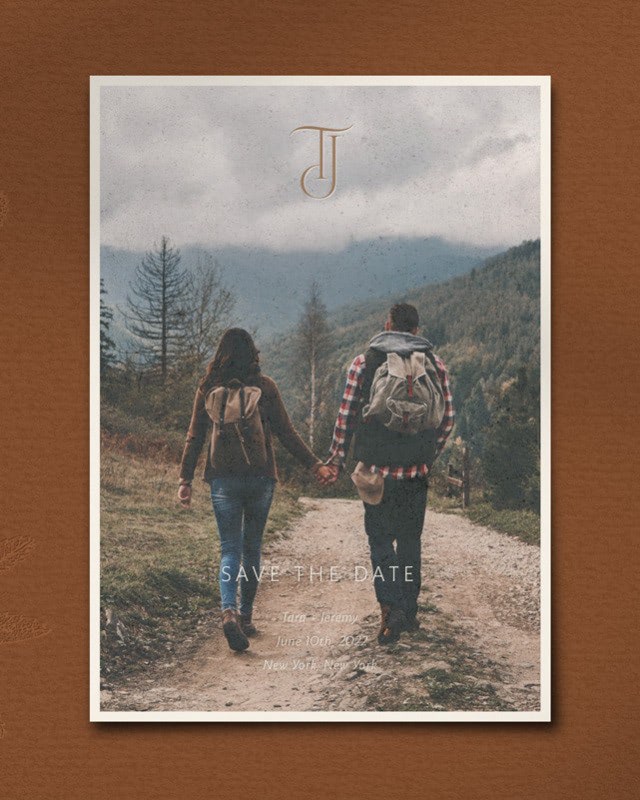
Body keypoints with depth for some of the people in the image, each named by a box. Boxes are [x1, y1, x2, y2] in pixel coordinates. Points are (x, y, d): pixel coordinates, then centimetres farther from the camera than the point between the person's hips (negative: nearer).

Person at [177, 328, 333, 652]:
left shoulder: (208, 388, 3)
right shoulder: (264, 386, -2)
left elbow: (194, 437, 3)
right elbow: (286, 433, -2)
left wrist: (185, 479, 7)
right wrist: (314, 464, 5)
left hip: (223, 479, 1)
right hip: (260, 477, 0)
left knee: (230, 549, 3)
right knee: (252, 547, 14)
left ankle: (229, 610, -20)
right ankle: (246, 615, 18)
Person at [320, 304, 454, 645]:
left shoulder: (363, 362, -1)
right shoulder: (435, 363, 4)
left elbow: (346, 415, -2)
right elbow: (447, 417, 4)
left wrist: (335, 462, 5)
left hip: (376, 468, -2)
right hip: (417, 469, 2)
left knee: (380, 539, 7)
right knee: (410, 539, 14)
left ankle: (391, 606, -10)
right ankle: (409, 612, 20)